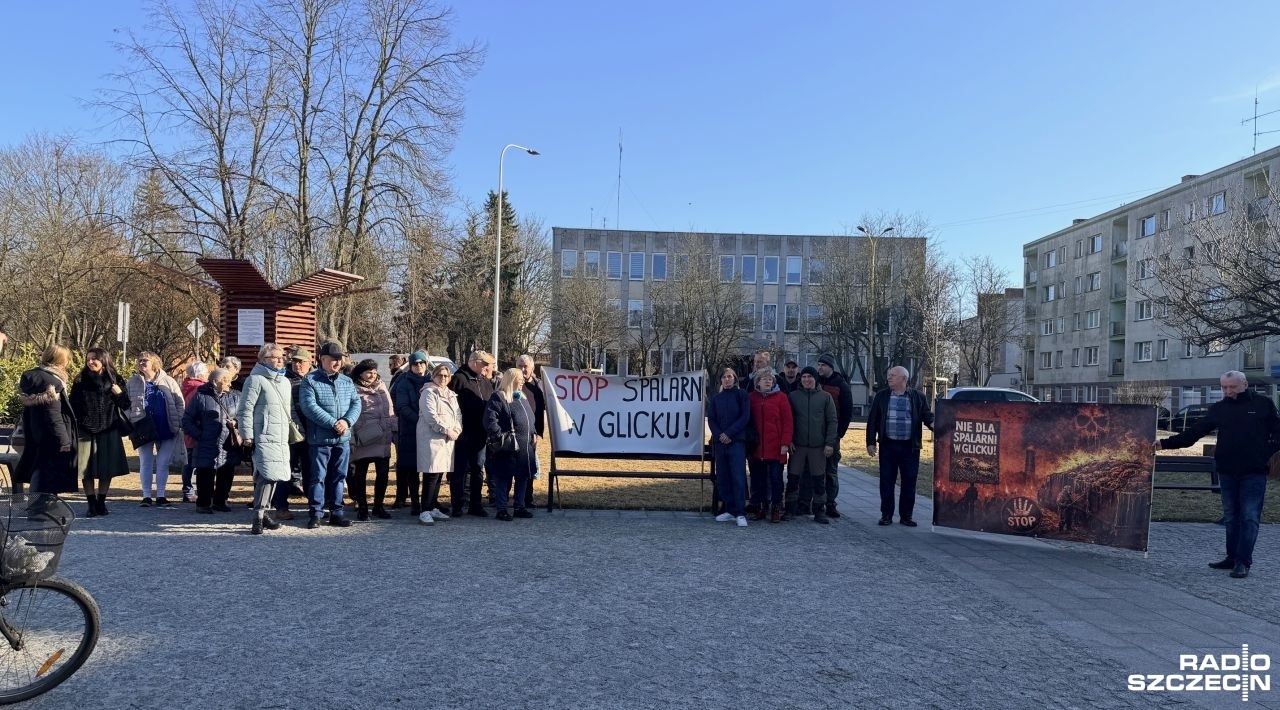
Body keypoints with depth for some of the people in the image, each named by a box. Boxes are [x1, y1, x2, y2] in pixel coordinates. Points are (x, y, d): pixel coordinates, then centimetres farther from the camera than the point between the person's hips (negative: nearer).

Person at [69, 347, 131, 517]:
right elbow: (73, 406, 4)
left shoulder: (115, 380, 6)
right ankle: (91, 504, 7)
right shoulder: (80, 381, 5)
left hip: (108, 431, 0)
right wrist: (74, 428, -5)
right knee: (87, 470, -1)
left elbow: (125, 406, 6)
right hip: (86, 431, 0)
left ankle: (101, 502, 17)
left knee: (107, 470, 4)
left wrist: (119, 393, -13)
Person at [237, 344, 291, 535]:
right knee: (268, 475, -17)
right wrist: (247, 435, -12)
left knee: (272, 476, 11)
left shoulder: (285, 382, 19)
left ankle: (261, 512, 23)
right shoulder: (256, 380, -5)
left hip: (281, 438, 8)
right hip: (263, 438, -8)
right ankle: (258, 516, -10)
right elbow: (245, 410, -9)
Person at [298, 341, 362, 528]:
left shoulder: (347, 382, 12)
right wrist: (333, 423, -18)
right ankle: (316, 513, 10)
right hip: (320, 438, -4)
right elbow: (310, 407, -15)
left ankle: (336, 513, 18)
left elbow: (356, 403, 6)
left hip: (343, 438, 5)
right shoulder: (310, 381, -4)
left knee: (339, 476, 10)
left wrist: (347, 421, -14)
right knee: (318, 476, 1)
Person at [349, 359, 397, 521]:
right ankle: (362, 508, 14)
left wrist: (394, 430, 11)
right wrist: (351, 440, -10)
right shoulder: (354, 391, -2)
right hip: (363, 440, -4)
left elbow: (390, 411, 17)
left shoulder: (382, 387, 14)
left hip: (383, 440, 5)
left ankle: (378, 506, 18)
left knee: (383, 473, 6)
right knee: (360, 474, 3)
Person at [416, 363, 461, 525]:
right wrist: (447, 430, -15)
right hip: (432, 438, -8)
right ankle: (424, 512, -9)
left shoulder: (451, 395, 21)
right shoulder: (429, 393, -5)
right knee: (431, 475, -11)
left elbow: (458, 414, 16)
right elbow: (431, 416, -14)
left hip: (447, 440, 8)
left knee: (439, 475, 10)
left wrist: (457, 430, -1)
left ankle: (433, 508, 18)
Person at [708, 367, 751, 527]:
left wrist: (729, 433, -11)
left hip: (737, 441, -4)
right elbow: (711, 419, 9)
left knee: (738, 477, -10)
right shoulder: (716, 398, 15)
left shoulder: (741, 395, 4)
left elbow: (745, 417, -4)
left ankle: (740, 513, -9)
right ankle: (730, 510, 14)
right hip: (720, 442, 4)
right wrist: (719, 435, -8)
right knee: (722, 478, 5)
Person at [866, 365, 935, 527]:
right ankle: (886, 515, 13)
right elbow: (872, 420, 6)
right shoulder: (881, 396, 6)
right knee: (886, 481, 3)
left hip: (910, 447, 0)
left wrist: (933, 424, -19)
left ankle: (906, 516, 15)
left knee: (909, 482, 4)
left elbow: (928, 416, 5)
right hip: (888, 446, 1)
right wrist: (871, 442, 1)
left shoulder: (918, 397, 4)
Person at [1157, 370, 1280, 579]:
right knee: (1231, 517, 9)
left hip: (1254, 472, -4)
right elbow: (1193, 432, 5)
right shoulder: (1218, 409, 8)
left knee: (1249, 517, -6)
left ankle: (1243, 562, -4)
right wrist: (1165, 443, -2)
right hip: (1227, 471, 4)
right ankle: (1232, 558, 16)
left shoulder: (1263, 404, 1)